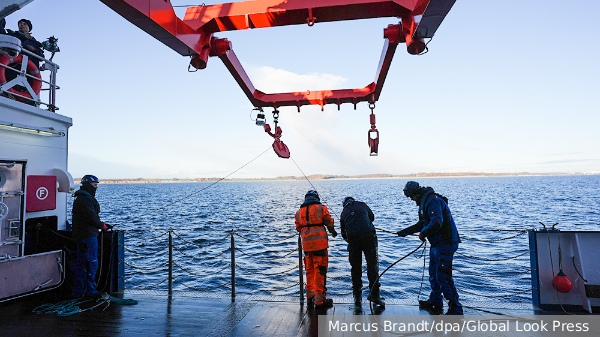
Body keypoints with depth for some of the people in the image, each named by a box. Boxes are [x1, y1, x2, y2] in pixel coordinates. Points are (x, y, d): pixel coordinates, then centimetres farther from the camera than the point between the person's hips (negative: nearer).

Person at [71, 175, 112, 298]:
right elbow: (91, 217, -21)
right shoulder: (85, 199, -16)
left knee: (81, 263, 15)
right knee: (91, 262, -3)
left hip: (81, 236, 11)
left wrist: (102, 224, 13)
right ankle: (90, 291, 4)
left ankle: (78, 291, 23)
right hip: (88, 236, -11)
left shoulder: (81, 198, 20)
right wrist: (103, 226, -8)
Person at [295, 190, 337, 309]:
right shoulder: (321, 208, 1)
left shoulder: (299, 212, 12)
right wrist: (333, 232, 21)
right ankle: (320, 300, 2)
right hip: (320, 243, -4)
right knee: (320, 271, 0)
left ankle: (310, 297, 23)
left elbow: (298, 228, 15)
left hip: (306, 244, 5)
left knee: (309, 271, 15)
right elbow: (329, 222, 2)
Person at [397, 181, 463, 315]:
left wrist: (422, 233, -17)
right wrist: (406, 231, 23)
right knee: (433, 274, 17)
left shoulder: (432, 200, -18)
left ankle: (456, 309, 2)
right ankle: (435, 303, 31)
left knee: (442, 276, -8)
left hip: (445, 244, -11)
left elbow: (437, 223, -30)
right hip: (436, 244, 11)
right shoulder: (425, 201, 16)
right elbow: (422, 223, 26)